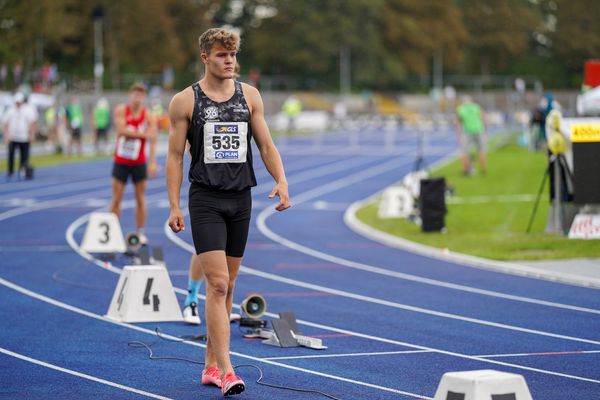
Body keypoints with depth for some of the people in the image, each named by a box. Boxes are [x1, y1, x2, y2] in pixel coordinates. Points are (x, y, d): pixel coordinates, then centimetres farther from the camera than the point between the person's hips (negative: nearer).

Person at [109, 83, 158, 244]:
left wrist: (152, 162, -23)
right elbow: (121, 130, -21)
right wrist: (142, 134, -23)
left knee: (140, 198, 4)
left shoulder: (148, 116, -7)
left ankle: (140, 233, 11)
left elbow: (152, 140, -14)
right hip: (120, 162, 0)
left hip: (139, 163, 0)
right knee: (116, 198, 1)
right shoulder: (121, 110, -5)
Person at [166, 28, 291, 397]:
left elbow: (266, 144, 10)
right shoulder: (185, 101, -2)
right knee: (217, 284, -14)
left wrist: (281, 181, -7)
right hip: (205, 200, -4)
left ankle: (211, 363, 21)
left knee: (227, 285, 10)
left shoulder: (249, 96, 8)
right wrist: (175, 206, -6)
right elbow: (175, 155, 0)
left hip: (241, 199, 4)